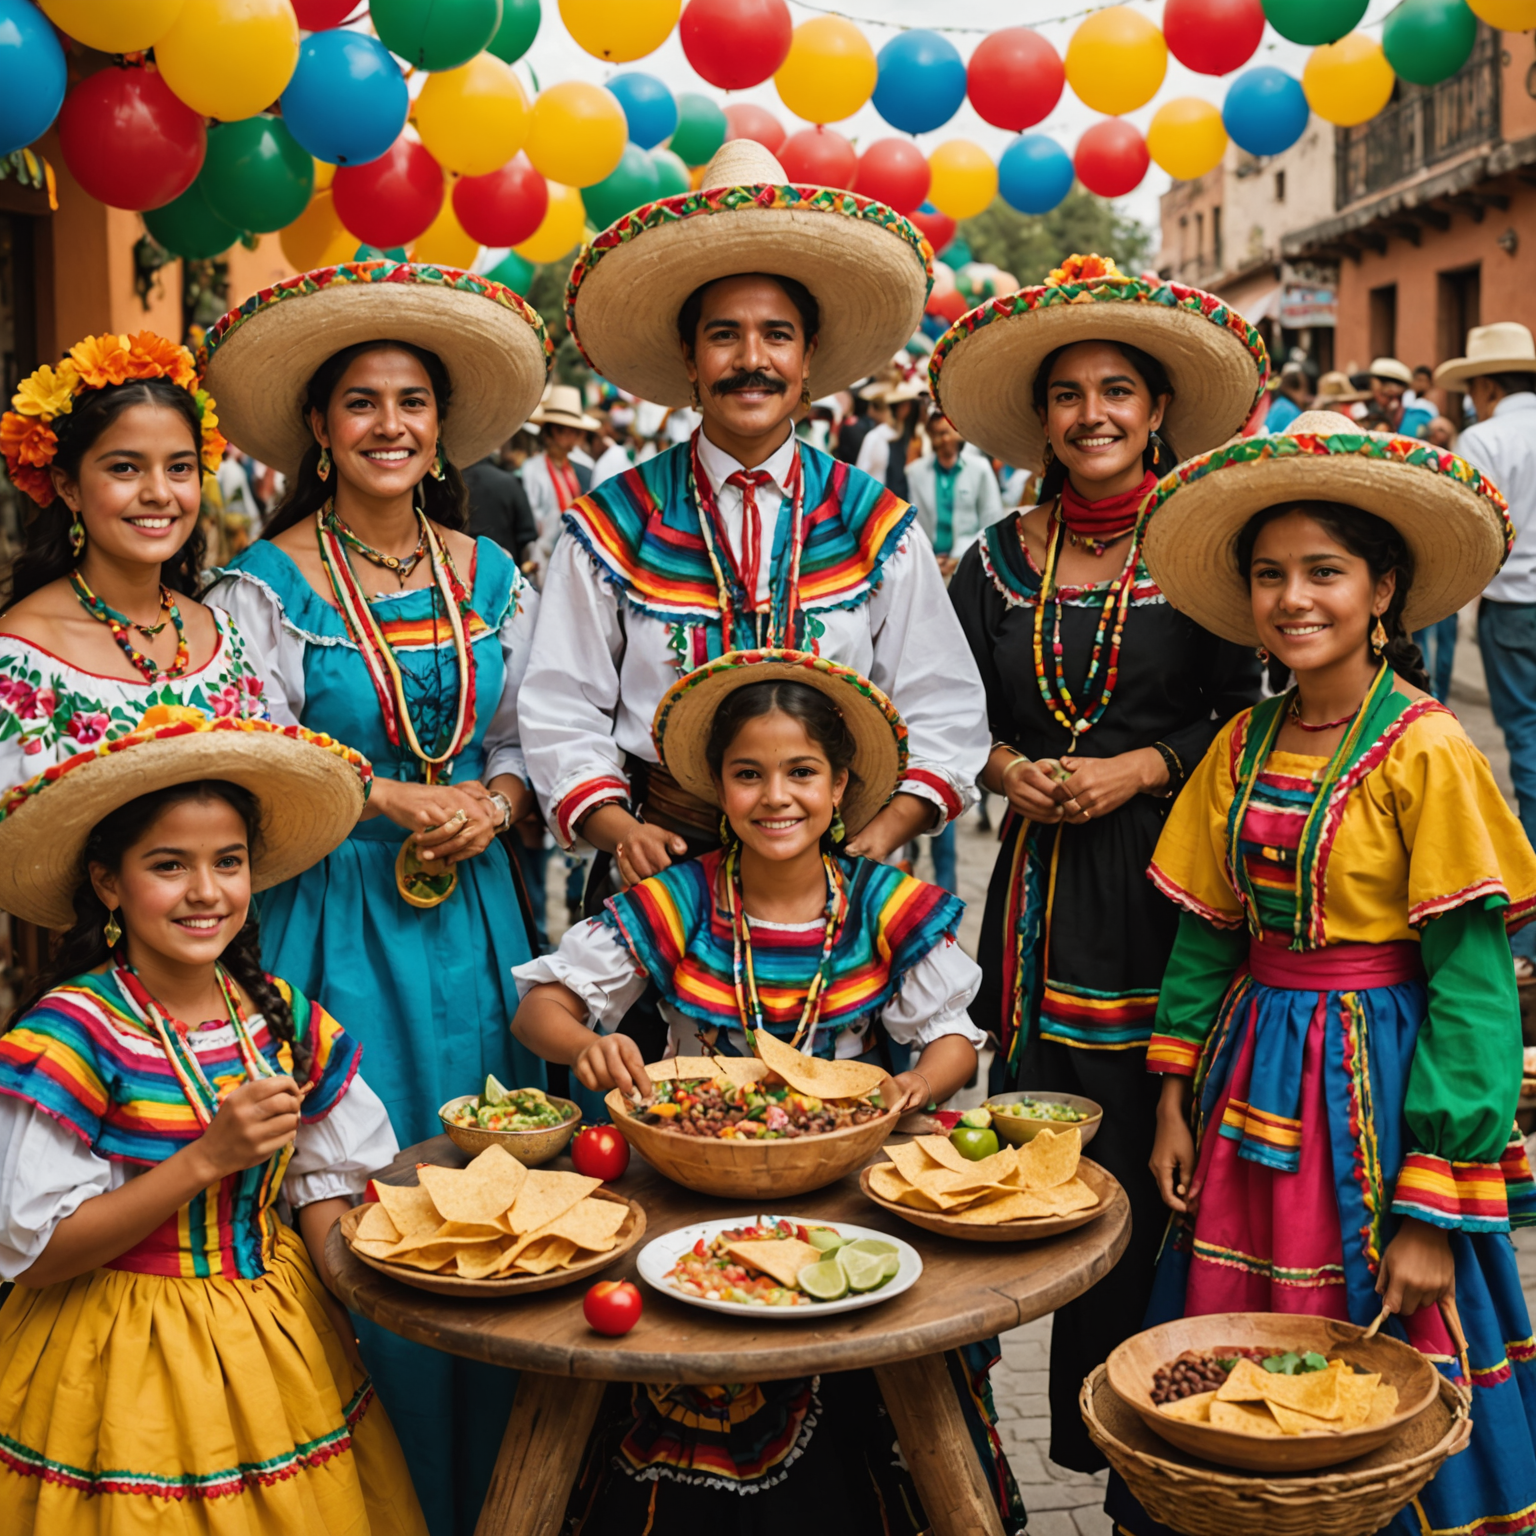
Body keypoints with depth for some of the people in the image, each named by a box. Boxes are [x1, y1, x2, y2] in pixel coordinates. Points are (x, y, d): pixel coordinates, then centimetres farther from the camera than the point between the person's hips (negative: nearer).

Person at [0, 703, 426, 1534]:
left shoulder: (285, 1018, -1)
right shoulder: (70, 1033, -17)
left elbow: (323, 1186, 5)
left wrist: (353, 1309, -11)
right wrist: (207, 1160, -25)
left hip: (284, 1335, 5)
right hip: (128, 1365, -5)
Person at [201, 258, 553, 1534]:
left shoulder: (494, 578, 9)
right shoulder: (266, 586, -3)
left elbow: (525, 744, 12)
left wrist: (493, 804, -8)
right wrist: (404, 801, -16)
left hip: (472, 915, 4)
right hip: (335, 921, -3)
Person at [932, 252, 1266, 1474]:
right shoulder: (1001, 560, 9)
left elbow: (1244, 718, 2)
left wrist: (1144, 767, -11)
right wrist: (1005, 768, -4)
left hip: (1169, 878, -3)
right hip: (1044, 886, 3)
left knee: (1150, 1157, -1)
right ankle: (1087, 1423, 20)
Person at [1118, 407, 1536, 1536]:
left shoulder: (1426, 752, -14)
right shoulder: (1242, 745, 4)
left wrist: (1434, 1210, -17)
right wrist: (1175, 1101, 6)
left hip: (1375, 1089, -5)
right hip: (1253, 1080, 5)